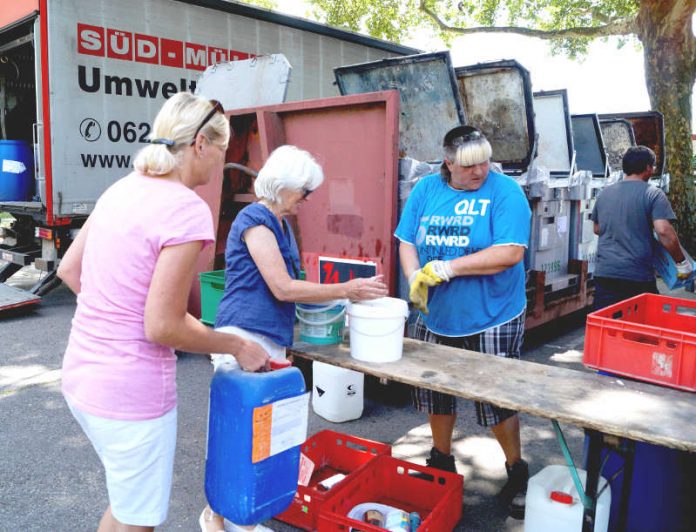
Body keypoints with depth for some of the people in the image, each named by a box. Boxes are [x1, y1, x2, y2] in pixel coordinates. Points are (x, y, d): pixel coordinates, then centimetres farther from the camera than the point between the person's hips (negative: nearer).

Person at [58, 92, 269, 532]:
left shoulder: (123, 188, 4)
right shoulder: (188, 210, -21)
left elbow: (69, 270, 12)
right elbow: (162, 327, -21)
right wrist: (238, 346, -9)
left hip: (82, 373, 8)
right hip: (130, 389, -8)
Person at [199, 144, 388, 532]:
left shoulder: (281, 224, 16)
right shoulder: (255, 220, -12)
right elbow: (283, 288, -17)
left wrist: (346, 294, 9)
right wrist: (347, 290, -12)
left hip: (273, 341, 9)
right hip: (244, 340, -9)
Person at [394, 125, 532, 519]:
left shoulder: (505, 191, -12)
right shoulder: (426, 190, 2)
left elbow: (511, 253, -21)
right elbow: (407, 242, 4)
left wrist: (449, 267, -22)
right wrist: (416, 278, -16)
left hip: (491, 321, -4)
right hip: (435, 317, 5)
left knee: (498, 400, 6)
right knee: (436, 393, 17)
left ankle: (517, 472, 30)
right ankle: (442, 461, 40)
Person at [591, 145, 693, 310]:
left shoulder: (604, 194, 11)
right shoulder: (653, 194, -5)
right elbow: (664, 231, -15)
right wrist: (682, 262, -5)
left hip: (604, 274, 4)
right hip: (638, 277, -4)